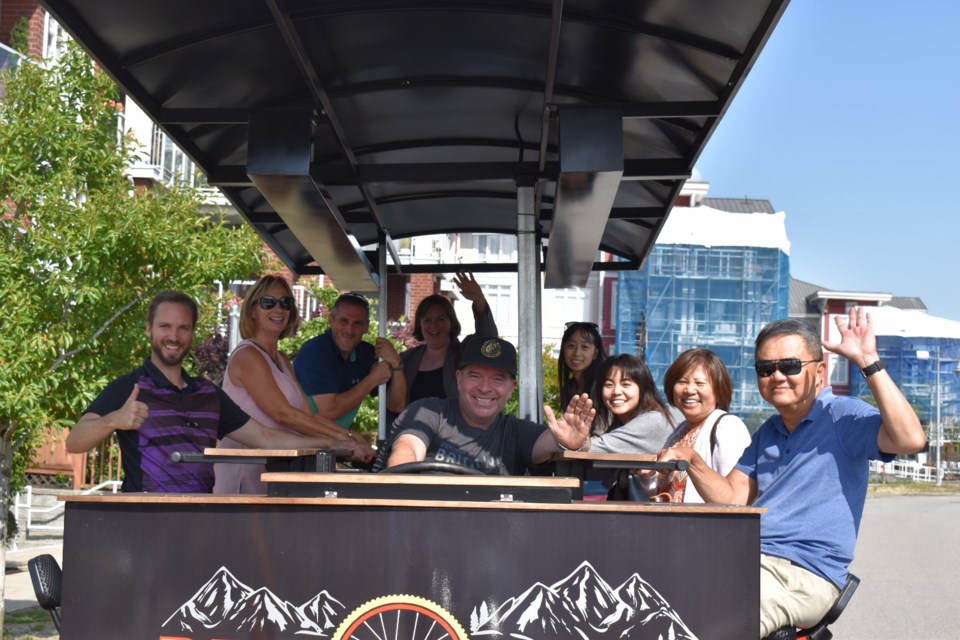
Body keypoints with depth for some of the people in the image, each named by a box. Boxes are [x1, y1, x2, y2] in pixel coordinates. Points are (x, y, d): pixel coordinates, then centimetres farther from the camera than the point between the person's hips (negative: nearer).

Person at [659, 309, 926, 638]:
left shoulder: (841, 416, -4)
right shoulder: (768, 433, 21)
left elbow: (910, 439, -23)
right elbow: (733, 500, 17)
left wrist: (869, 362, -24)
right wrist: (692, 462, 0)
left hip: (805, 575, -7)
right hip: (745, 561, 8)